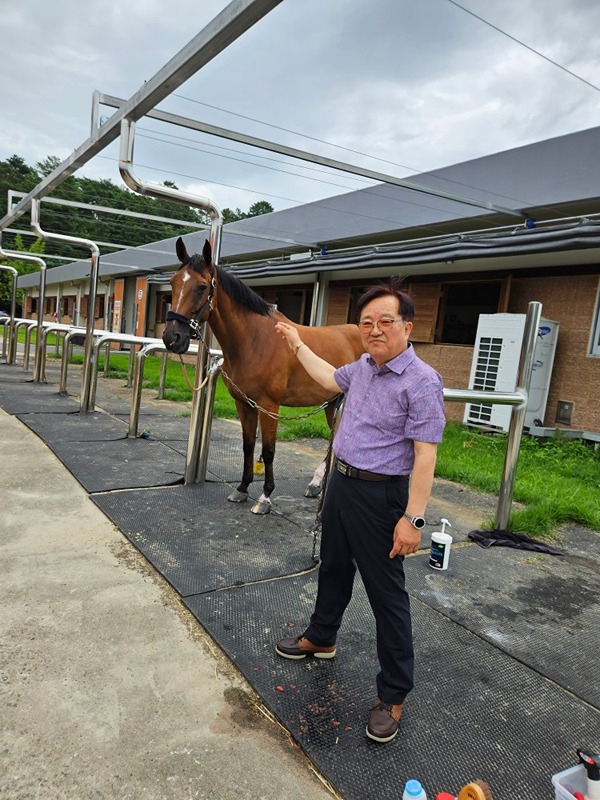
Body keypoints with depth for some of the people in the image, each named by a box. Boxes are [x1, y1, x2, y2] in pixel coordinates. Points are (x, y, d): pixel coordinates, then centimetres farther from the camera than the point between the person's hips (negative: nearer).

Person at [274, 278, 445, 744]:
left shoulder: (421, 381, -20)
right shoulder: (364, 366, 4)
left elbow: (425, 456, -24)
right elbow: (330, 379, 26)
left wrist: (412, 518, -27)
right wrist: (298, 345, 30)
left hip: (378, 495, -8)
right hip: (341, 482, 9)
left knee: (386, 592, 3)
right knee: (334, 568, 25)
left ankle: (393, 695, 20)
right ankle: (321, 638, 48)